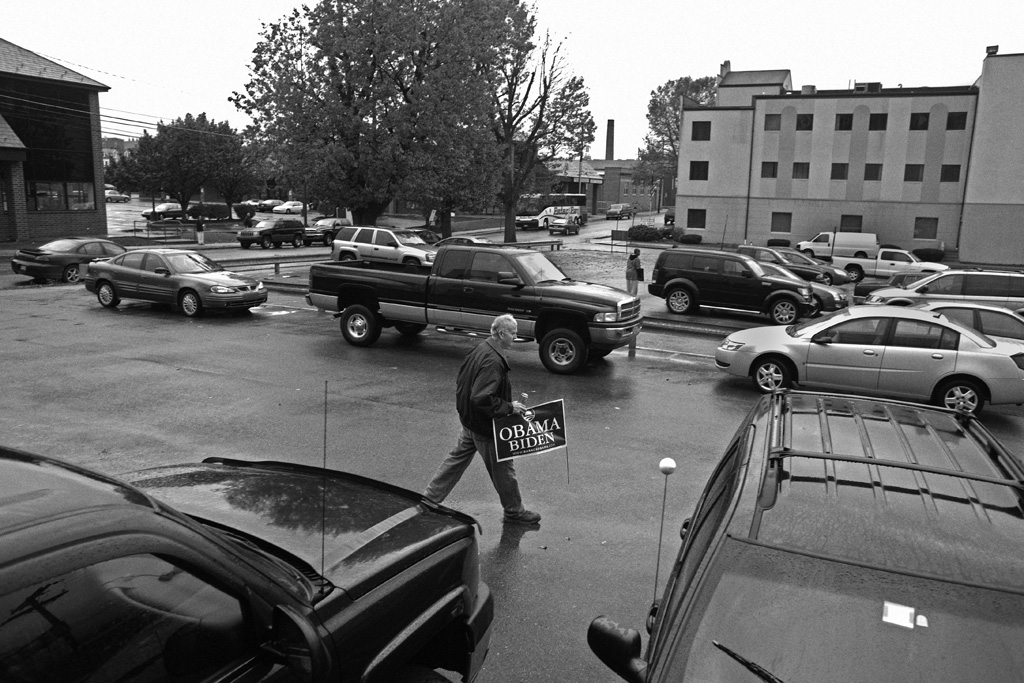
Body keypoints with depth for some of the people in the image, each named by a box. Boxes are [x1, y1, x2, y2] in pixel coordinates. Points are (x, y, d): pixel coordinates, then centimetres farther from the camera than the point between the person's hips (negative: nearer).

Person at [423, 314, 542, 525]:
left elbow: (461, 379, 14)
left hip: (469, 419, 9)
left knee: (458, 457, 21)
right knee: (502, 468, 7)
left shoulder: (481, 349, 2)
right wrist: (509, 407, -24)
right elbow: (481, 398, -33)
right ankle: (514, 512, 24)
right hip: (485, 426, -9)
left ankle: (430, 498, 30)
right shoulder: (493, 362, -28)